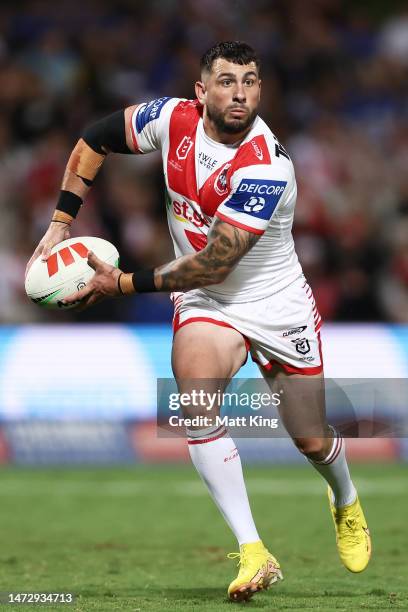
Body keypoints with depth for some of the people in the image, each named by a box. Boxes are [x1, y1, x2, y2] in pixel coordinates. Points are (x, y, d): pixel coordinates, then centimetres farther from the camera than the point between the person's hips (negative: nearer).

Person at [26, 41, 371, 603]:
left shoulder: (265, 166, -29)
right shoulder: (174, 119, -13)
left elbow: (213, 265, -29)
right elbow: (97, 138, 4)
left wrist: (124, 284, -26)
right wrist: (61, 224, -2)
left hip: (279, 304, -3)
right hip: (205, 304, 3)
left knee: (312, 441, 8)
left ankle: (346, 503, 48)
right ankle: (253, 554, -26)